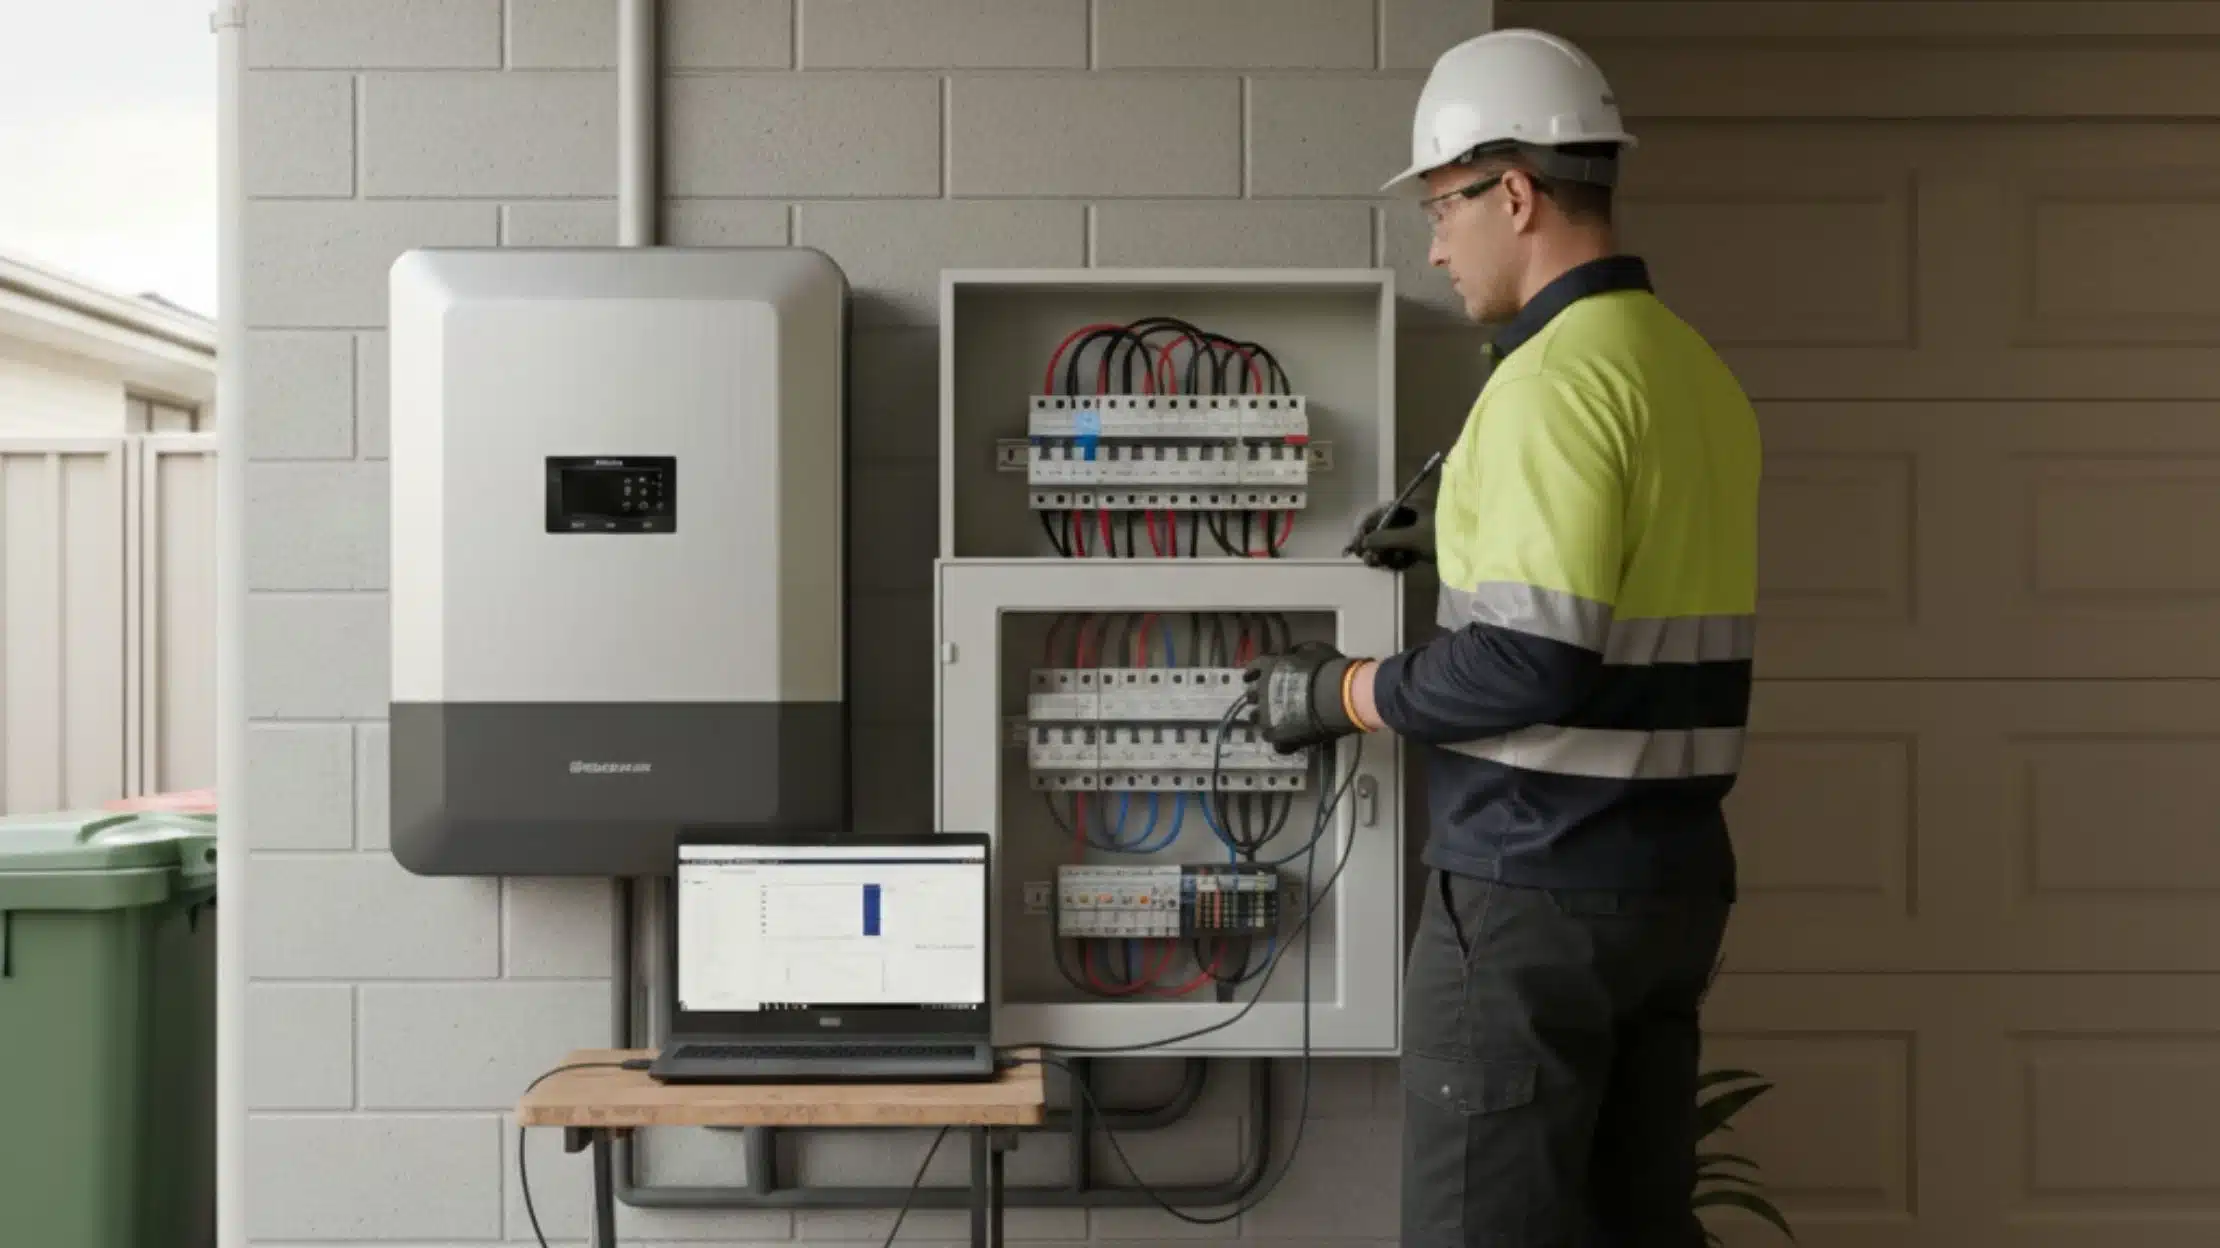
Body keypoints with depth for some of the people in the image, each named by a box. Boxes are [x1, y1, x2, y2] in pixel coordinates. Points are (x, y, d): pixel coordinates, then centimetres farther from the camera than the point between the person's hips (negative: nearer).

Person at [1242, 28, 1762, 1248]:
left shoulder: (1557, 379, -17)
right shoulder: (1695, 367, 11)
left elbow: (1531, 666, -23)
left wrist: (1341, 694, -10)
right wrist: (1469, 534, 18)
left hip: (1535, 888, -9)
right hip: (1672, 879, 9)